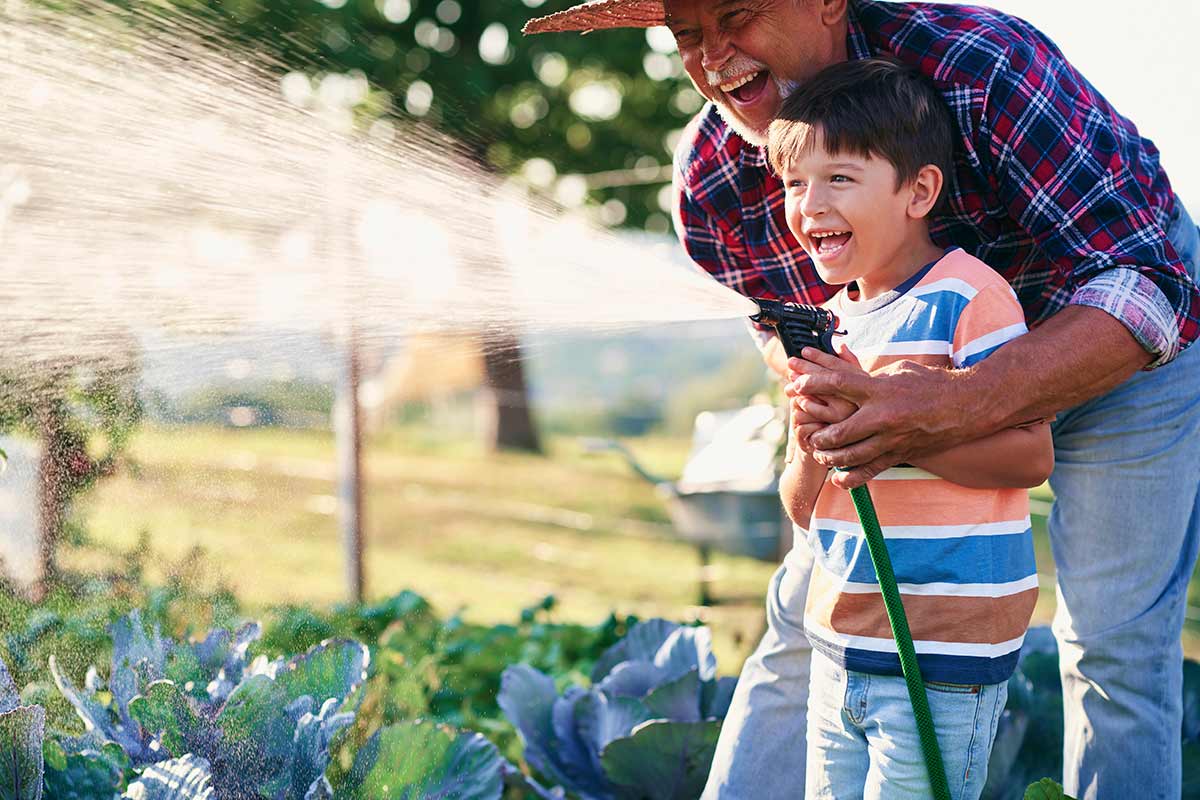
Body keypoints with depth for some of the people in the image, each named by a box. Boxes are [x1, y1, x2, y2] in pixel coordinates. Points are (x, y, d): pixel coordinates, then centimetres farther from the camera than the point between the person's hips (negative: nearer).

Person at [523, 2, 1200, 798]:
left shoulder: (982, 67, -38)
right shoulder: (709, 182, -20)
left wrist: (968, 405, -57)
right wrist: (809, 378, -30)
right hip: (921, 374, 4)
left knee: (1113, 643, -7)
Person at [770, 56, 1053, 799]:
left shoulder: (966, 298, -12)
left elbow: (1030, 455, -18)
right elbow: (805, 510, 11)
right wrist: (812, 450, -11)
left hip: (943, 660, -7)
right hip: (840, 646, 8)